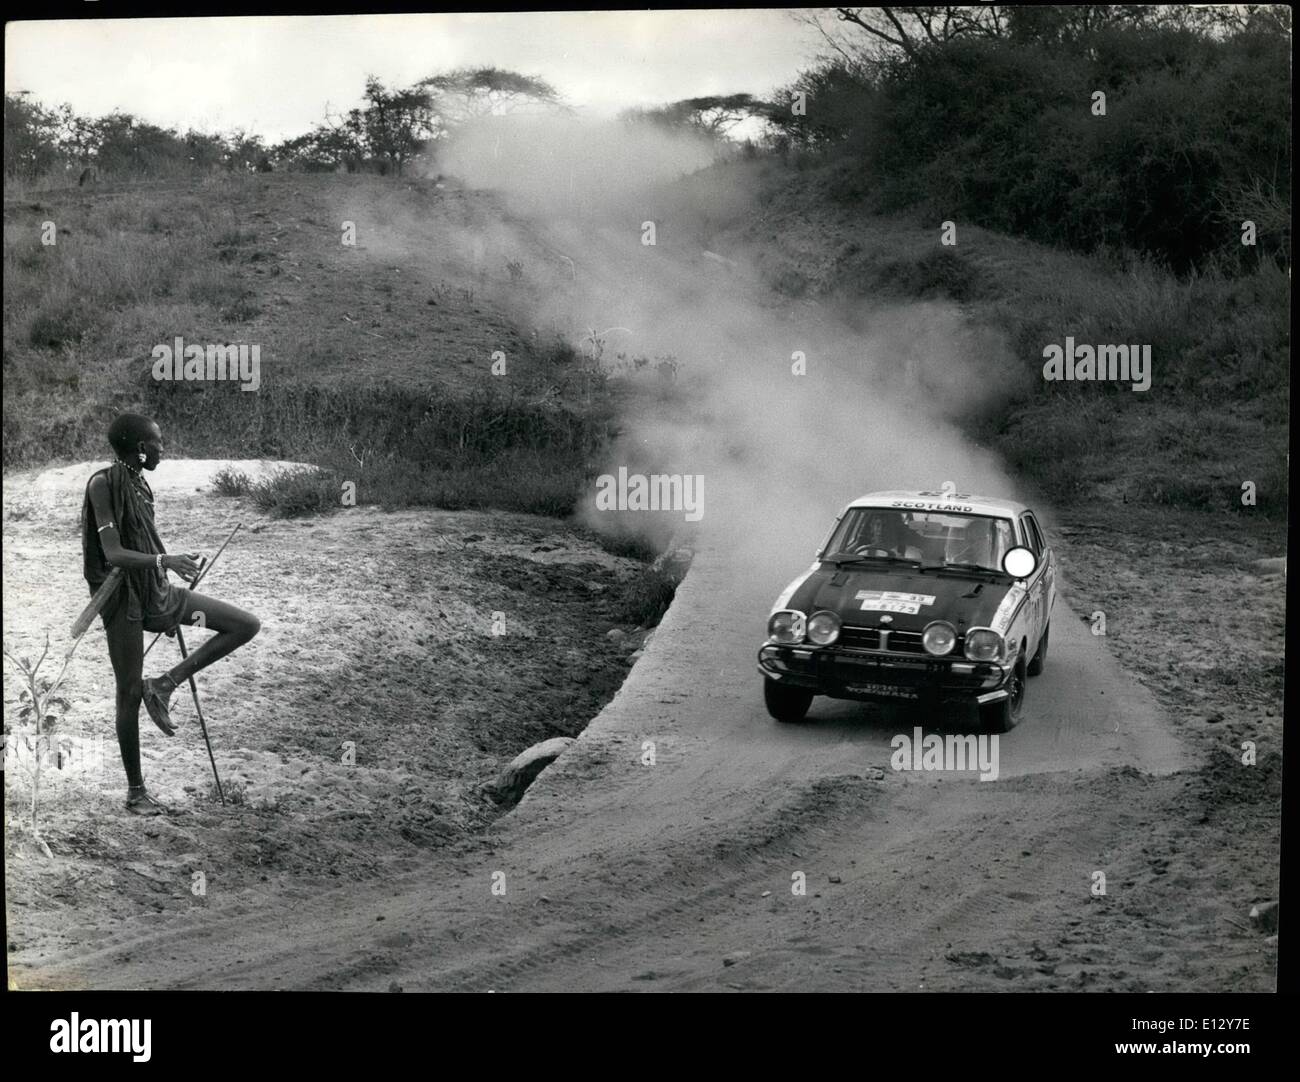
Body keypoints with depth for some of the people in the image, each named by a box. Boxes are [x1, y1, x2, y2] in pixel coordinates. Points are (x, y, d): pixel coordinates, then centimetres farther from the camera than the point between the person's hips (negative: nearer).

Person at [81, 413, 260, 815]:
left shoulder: (140, 485, 10)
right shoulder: (104, 484, -14)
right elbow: (114, 554, -21)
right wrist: (165, 560, -36)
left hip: (155, 591, 8)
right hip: (123, 596, -8)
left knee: (247, 625, 0)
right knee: (130, 691, -1)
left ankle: (165, 685, 1)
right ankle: (135, 791, 11)